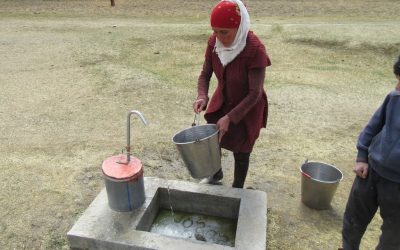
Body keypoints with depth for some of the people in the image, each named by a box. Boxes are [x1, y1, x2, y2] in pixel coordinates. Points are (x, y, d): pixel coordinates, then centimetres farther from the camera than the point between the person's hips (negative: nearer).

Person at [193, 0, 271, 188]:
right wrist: (202, 97, -23)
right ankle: (216, 173, 46)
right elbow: (205, 74, -4)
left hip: (248, 108, -5)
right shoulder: (214, 42, -15)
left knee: (241, 151, 8)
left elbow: (255, 93, -26)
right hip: (222, 100, 5)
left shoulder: (255, 49, -30)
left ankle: (237, 190, 36)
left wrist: (230, 117, -32)